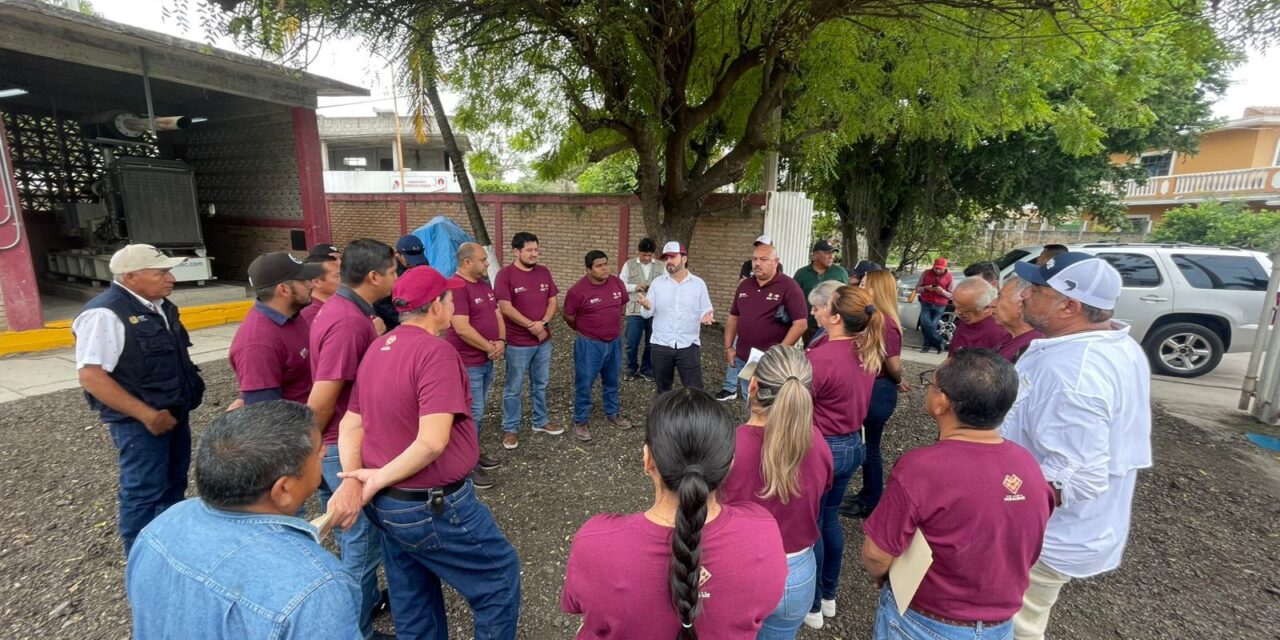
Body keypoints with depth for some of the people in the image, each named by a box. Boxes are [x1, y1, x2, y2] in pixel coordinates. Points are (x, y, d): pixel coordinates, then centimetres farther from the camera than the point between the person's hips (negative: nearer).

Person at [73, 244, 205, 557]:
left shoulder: (160, 307, 7)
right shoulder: (105, 314, -20)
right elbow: (91, 377, -24)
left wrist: (182, 402, 15)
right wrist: (147, 414, -23)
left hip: (174, 413, 9)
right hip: (140, 422, -8)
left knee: (174, 482, 21)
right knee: (144, 493, 4)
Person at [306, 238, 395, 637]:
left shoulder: (340, 307, 6)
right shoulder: (349, 322, -27)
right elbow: (320, 401, -24)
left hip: (342, 443, 10)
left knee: (352, 537, 25)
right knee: (362, 542, 8)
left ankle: (365, 600, 44)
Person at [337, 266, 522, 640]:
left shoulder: (376, 349, 5)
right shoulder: (436, 352, -23)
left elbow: (351, 425, 5)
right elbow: (433, 441, -30)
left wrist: (353, 484, -5)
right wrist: (381, 477, -17)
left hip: (386, 504, 9)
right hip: (434, 506, -9)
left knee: (412, 600, 26)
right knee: (499, 574, 14)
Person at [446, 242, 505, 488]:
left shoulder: (484, 284, 9)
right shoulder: (456, 288, -20)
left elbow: (497, 314, 13)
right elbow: (462, 329, -26)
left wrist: (501, 341, -5)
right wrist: (490, 348, -16)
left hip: (487, 360, 9)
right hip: (468, 364, -9)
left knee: (479, 410, 19)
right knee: (472, 413, -1)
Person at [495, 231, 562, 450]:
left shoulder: (544, 272, 4)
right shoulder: (505, 274, -13)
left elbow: (552, 301, 5)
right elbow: (506, 308, -17)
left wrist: (543, 323, -12)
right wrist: (531, 326, -16)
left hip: (544, 340, 5)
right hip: (518, 343, -5)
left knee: (540, 384, 18)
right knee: (514, 389, 7)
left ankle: (540, 422, 35)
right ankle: (510, 429, 21)